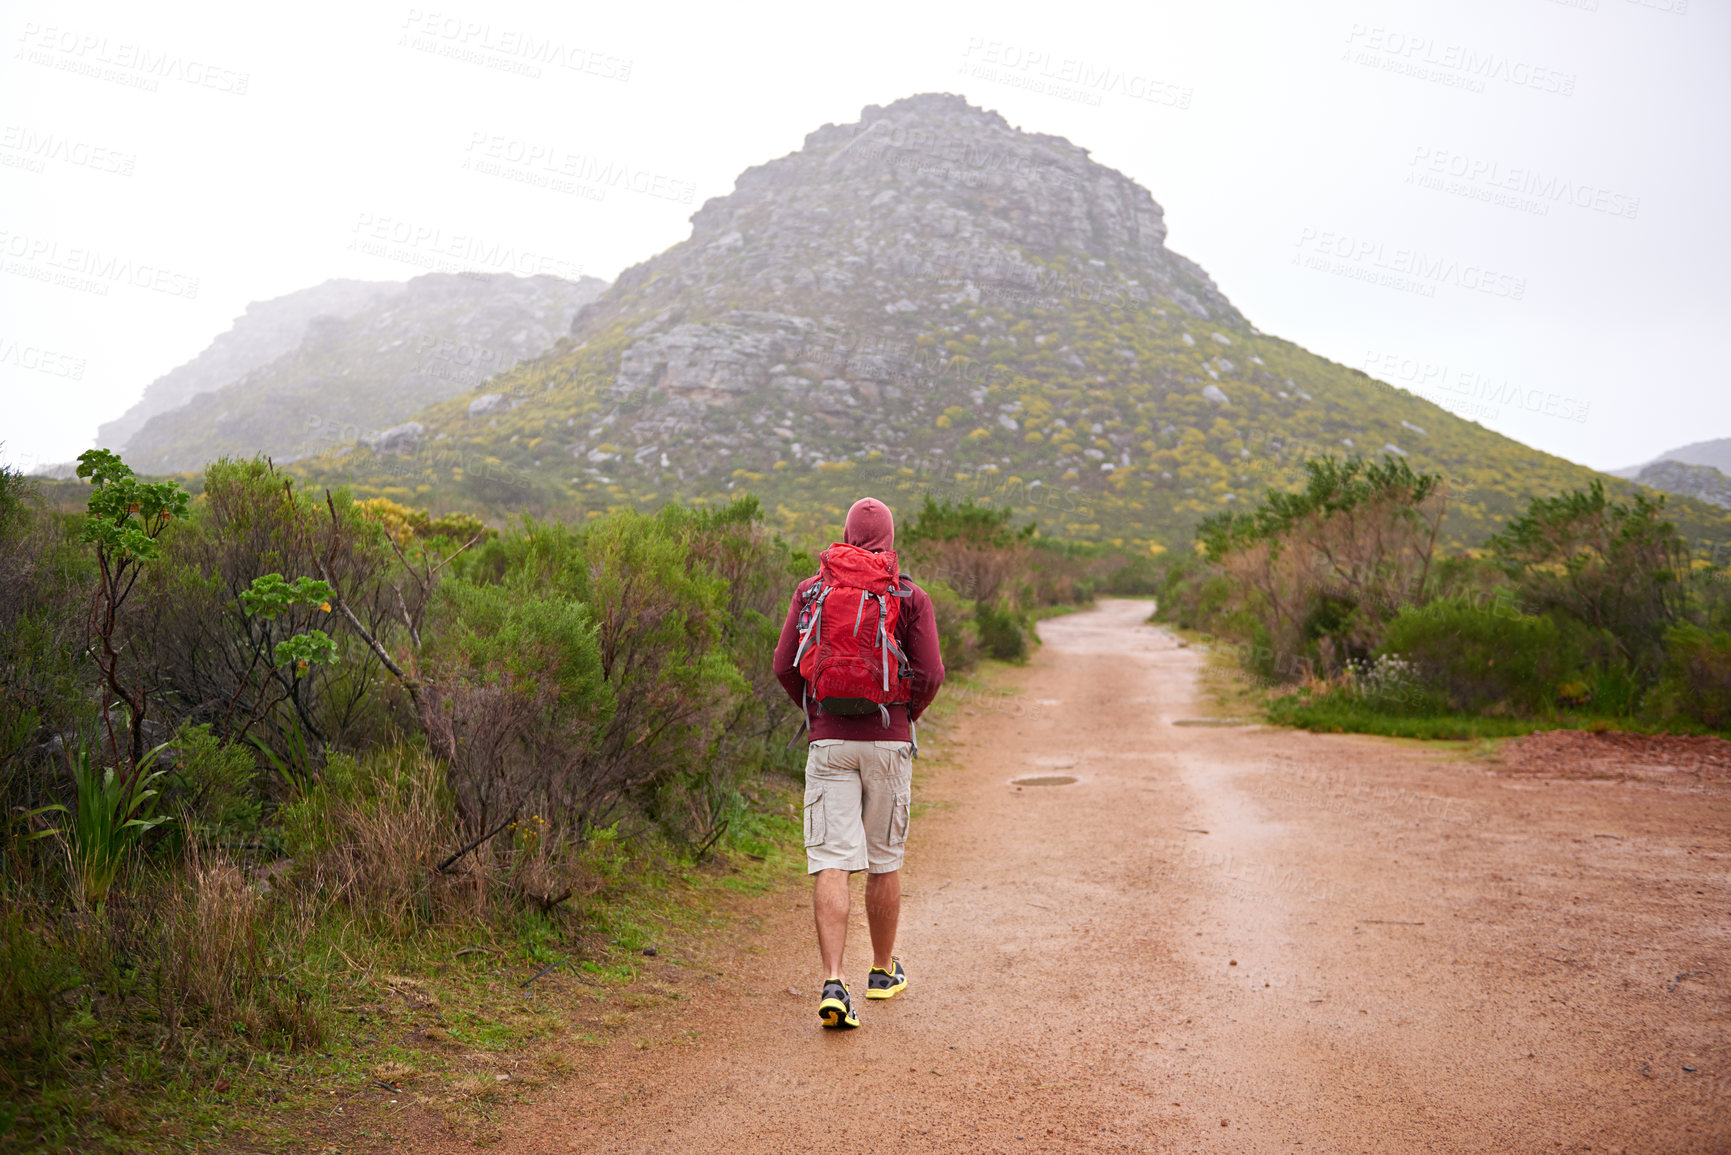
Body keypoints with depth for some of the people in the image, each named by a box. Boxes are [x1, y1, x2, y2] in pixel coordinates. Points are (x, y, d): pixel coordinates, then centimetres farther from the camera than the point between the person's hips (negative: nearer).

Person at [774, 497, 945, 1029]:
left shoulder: (811, 591, 3)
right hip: (888, 742, 0)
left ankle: (833, 983, -16)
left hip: (829, 742, 0)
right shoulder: (911, 597, -1)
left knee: (831, 864, -4)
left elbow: (785, 666, 2)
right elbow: (930, 674, -6)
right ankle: (883, 972, 28)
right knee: (885, 860, 14)